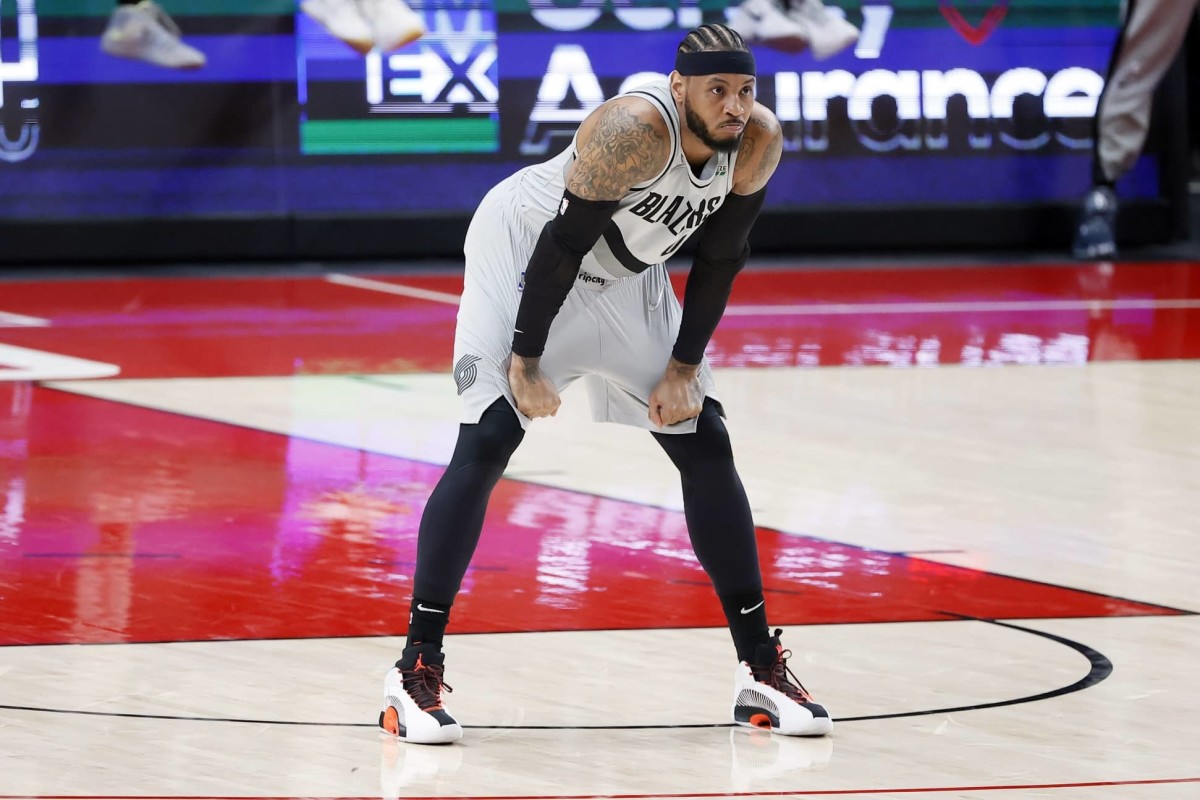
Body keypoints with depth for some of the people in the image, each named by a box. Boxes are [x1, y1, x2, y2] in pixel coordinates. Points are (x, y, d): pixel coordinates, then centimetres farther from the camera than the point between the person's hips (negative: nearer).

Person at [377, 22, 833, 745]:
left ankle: (761, 671, 10)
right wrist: (526, 360, -22)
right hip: (521, 253, -7)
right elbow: (562, 246, -28)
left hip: (624, 278, 7)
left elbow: (719, 259, -3)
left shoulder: (758, 144, -16)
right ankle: (416, 672, -14)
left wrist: (684, 366, -4)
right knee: (485, 445, -18)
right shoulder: (636, 129, -35)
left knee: (707, 448, 3)